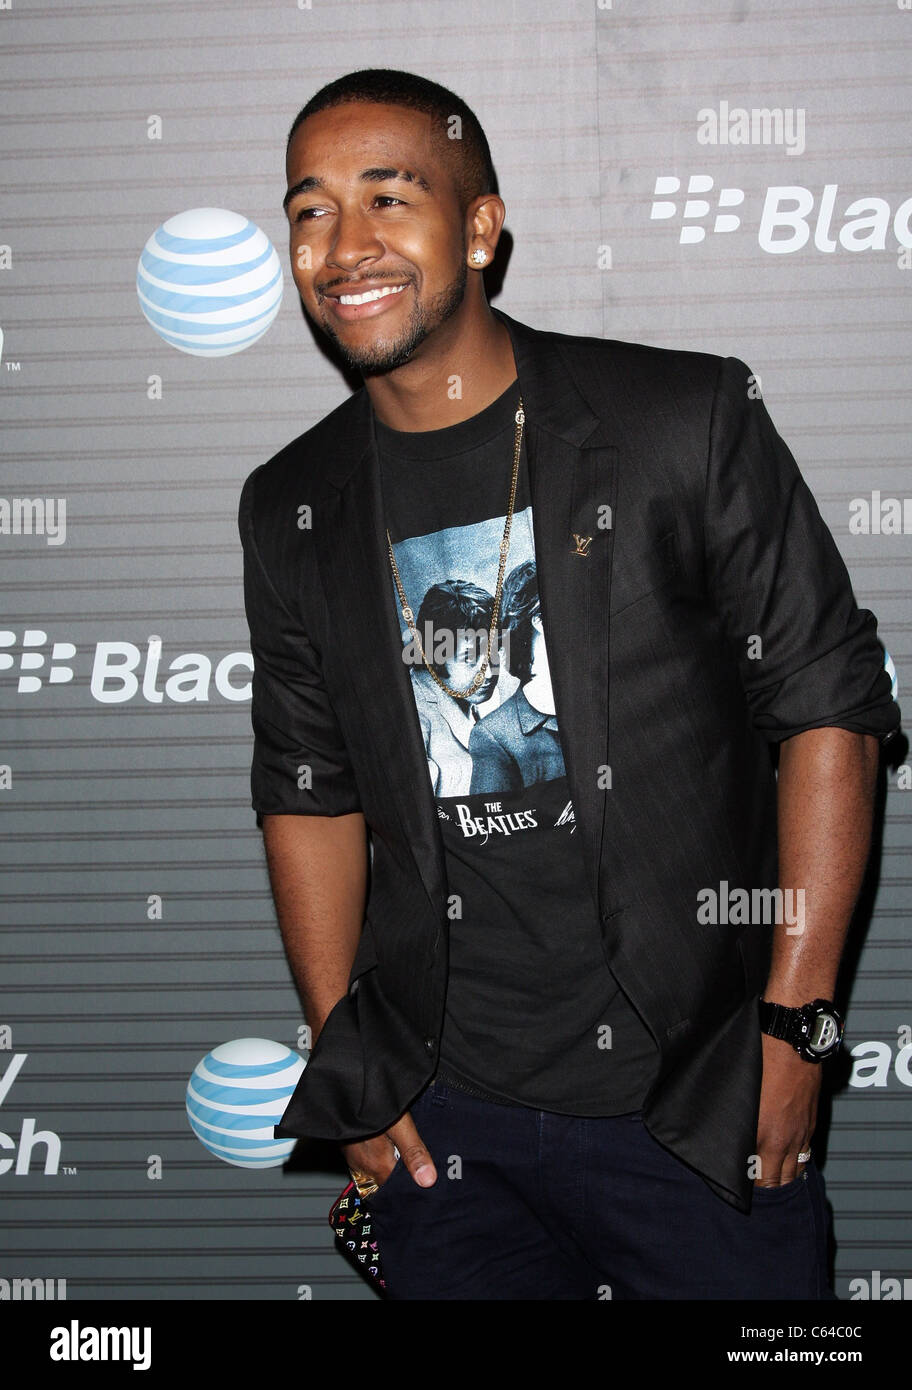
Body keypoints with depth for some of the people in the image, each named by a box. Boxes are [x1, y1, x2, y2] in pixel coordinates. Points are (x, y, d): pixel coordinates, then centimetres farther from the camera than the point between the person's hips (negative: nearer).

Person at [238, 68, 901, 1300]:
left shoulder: (688, 422, -8)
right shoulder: (290, 513, 4)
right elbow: (309, 788, 12)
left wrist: (795, 1017, -9)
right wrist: (346, 1067, 6)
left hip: (696, 1106, -3)